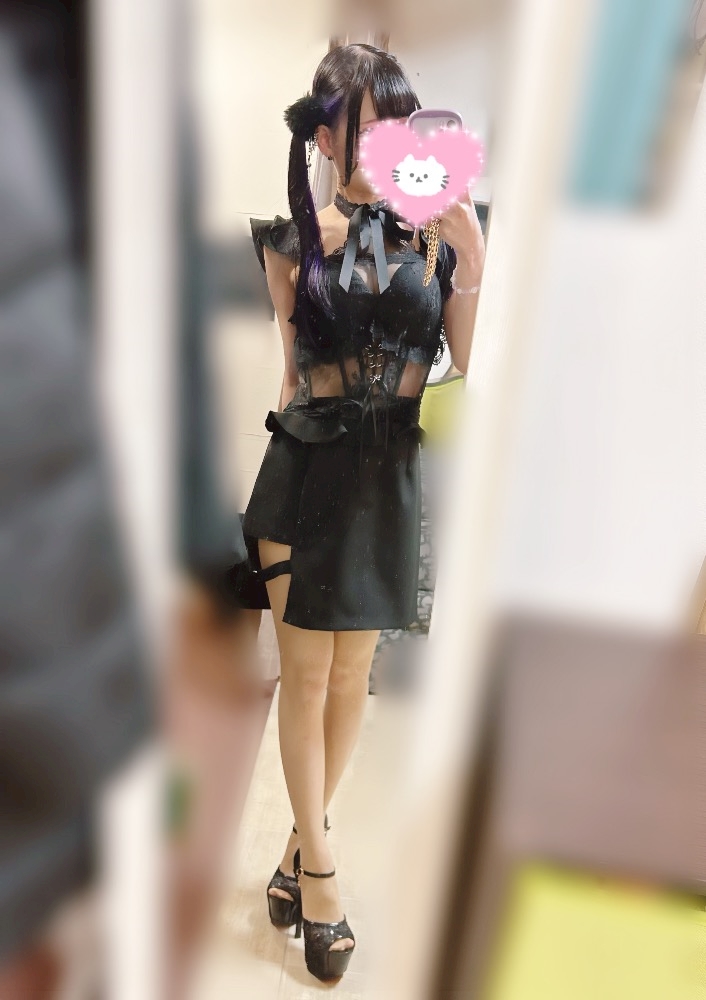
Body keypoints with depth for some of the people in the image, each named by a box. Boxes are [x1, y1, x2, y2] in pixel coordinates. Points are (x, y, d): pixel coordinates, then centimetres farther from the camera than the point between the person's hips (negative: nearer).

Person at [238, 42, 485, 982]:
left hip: (395, 476, 1)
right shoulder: (294, 236, 2)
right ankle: (319, 861, 29)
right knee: (306, 675, 6)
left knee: (352, 674, 11)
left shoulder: (439, 229, 2)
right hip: (308, 465, -1)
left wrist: (471, 258, -13)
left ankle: (302, 843, 35)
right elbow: (294, 368, 2)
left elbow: (473, 366, -2)